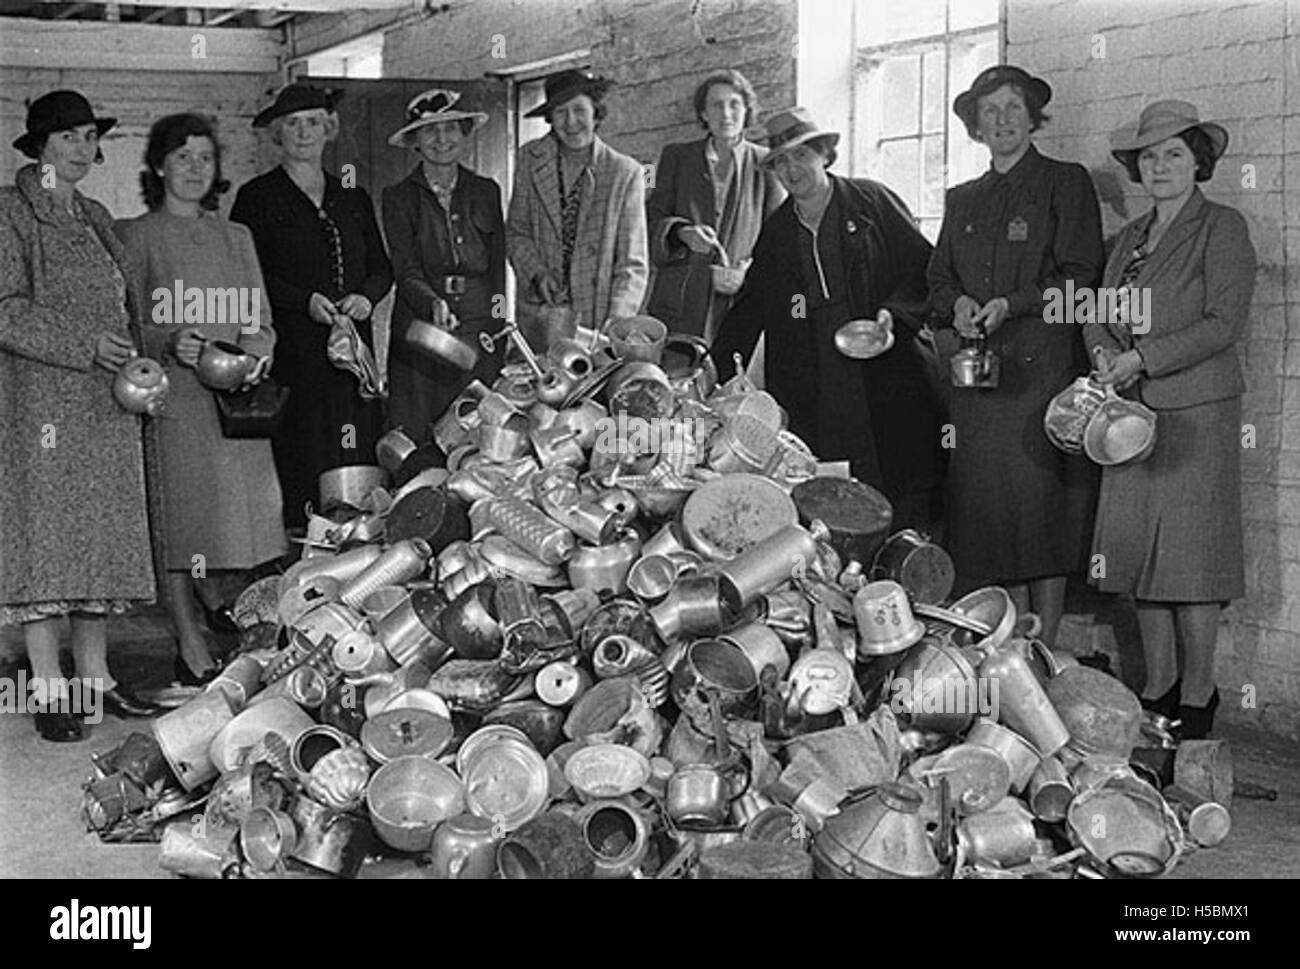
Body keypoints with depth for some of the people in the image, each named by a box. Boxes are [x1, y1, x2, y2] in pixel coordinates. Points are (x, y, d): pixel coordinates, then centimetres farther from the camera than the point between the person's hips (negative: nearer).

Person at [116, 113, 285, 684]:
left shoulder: (236, 237, 19)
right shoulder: (135, 237, 5)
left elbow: (261, 320, 17)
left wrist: (256, 353, -5)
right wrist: (170, 342, -18)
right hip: (172, 399, -4)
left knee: (243, 514, 0)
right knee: (180, 516, -5)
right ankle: (191, 648, -1)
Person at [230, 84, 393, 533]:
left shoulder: (354, 199, 19)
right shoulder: (257, 198, 5)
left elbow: (381, 268, 21)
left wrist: (366, 296, -1)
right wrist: (305, 300, -14)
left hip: (352, 348, 4)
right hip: (290, 355, -4)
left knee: (358, 463, -2)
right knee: (300, 469, -10)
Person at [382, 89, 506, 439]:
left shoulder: (486, 192, 11)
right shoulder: (399, 197, 3)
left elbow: (497, 269, 13)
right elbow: (406, 271, -6)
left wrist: (495, 331, 4)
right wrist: (433, 304, -26)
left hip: (479, 335, 2)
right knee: (414, 439, -4)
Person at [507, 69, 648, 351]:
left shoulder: (625, 173, -4)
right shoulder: (531, 158, 4)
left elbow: (632, 265, -4)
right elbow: (516, 231, 12)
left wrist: (615, 327, -15)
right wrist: (536, 272, -7)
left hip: (598, 317, -2)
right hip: (540, 315, 2)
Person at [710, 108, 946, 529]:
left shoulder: (873, 202, 4)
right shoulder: (776, 232, 16)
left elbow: (924, 267, 3)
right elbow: (748, 308, 18)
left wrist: (893, 318, -13)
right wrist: (713, 374, 9)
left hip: (886, 383, -3)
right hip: (810, 398, 3)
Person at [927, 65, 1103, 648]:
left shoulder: (1066, 184, 5)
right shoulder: (962, 200, 20)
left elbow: (1079, 277, -4)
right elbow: (939, 278, 18)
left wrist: (1011, 305, -15)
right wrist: (958, 304, -4)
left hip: (1045, 367, -4)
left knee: (1044, 513, -7)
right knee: (988, 510, 0)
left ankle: (1045, 654, -1)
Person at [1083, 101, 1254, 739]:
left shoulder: (1221, 228, -3)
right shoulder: (1131, 237, 17)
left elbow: (1226, 323, -12)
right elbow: (1099, 315, 15)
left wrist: (1143, 357, -15)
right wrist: (1106, 352, -7)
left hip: (1196, 411, -6)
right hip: (1133, 411, 6)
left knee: (1192, 556, -4)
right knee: (1138, 546, 6)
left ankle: (1197, 699, 5)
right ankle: (1157, 688, 16)